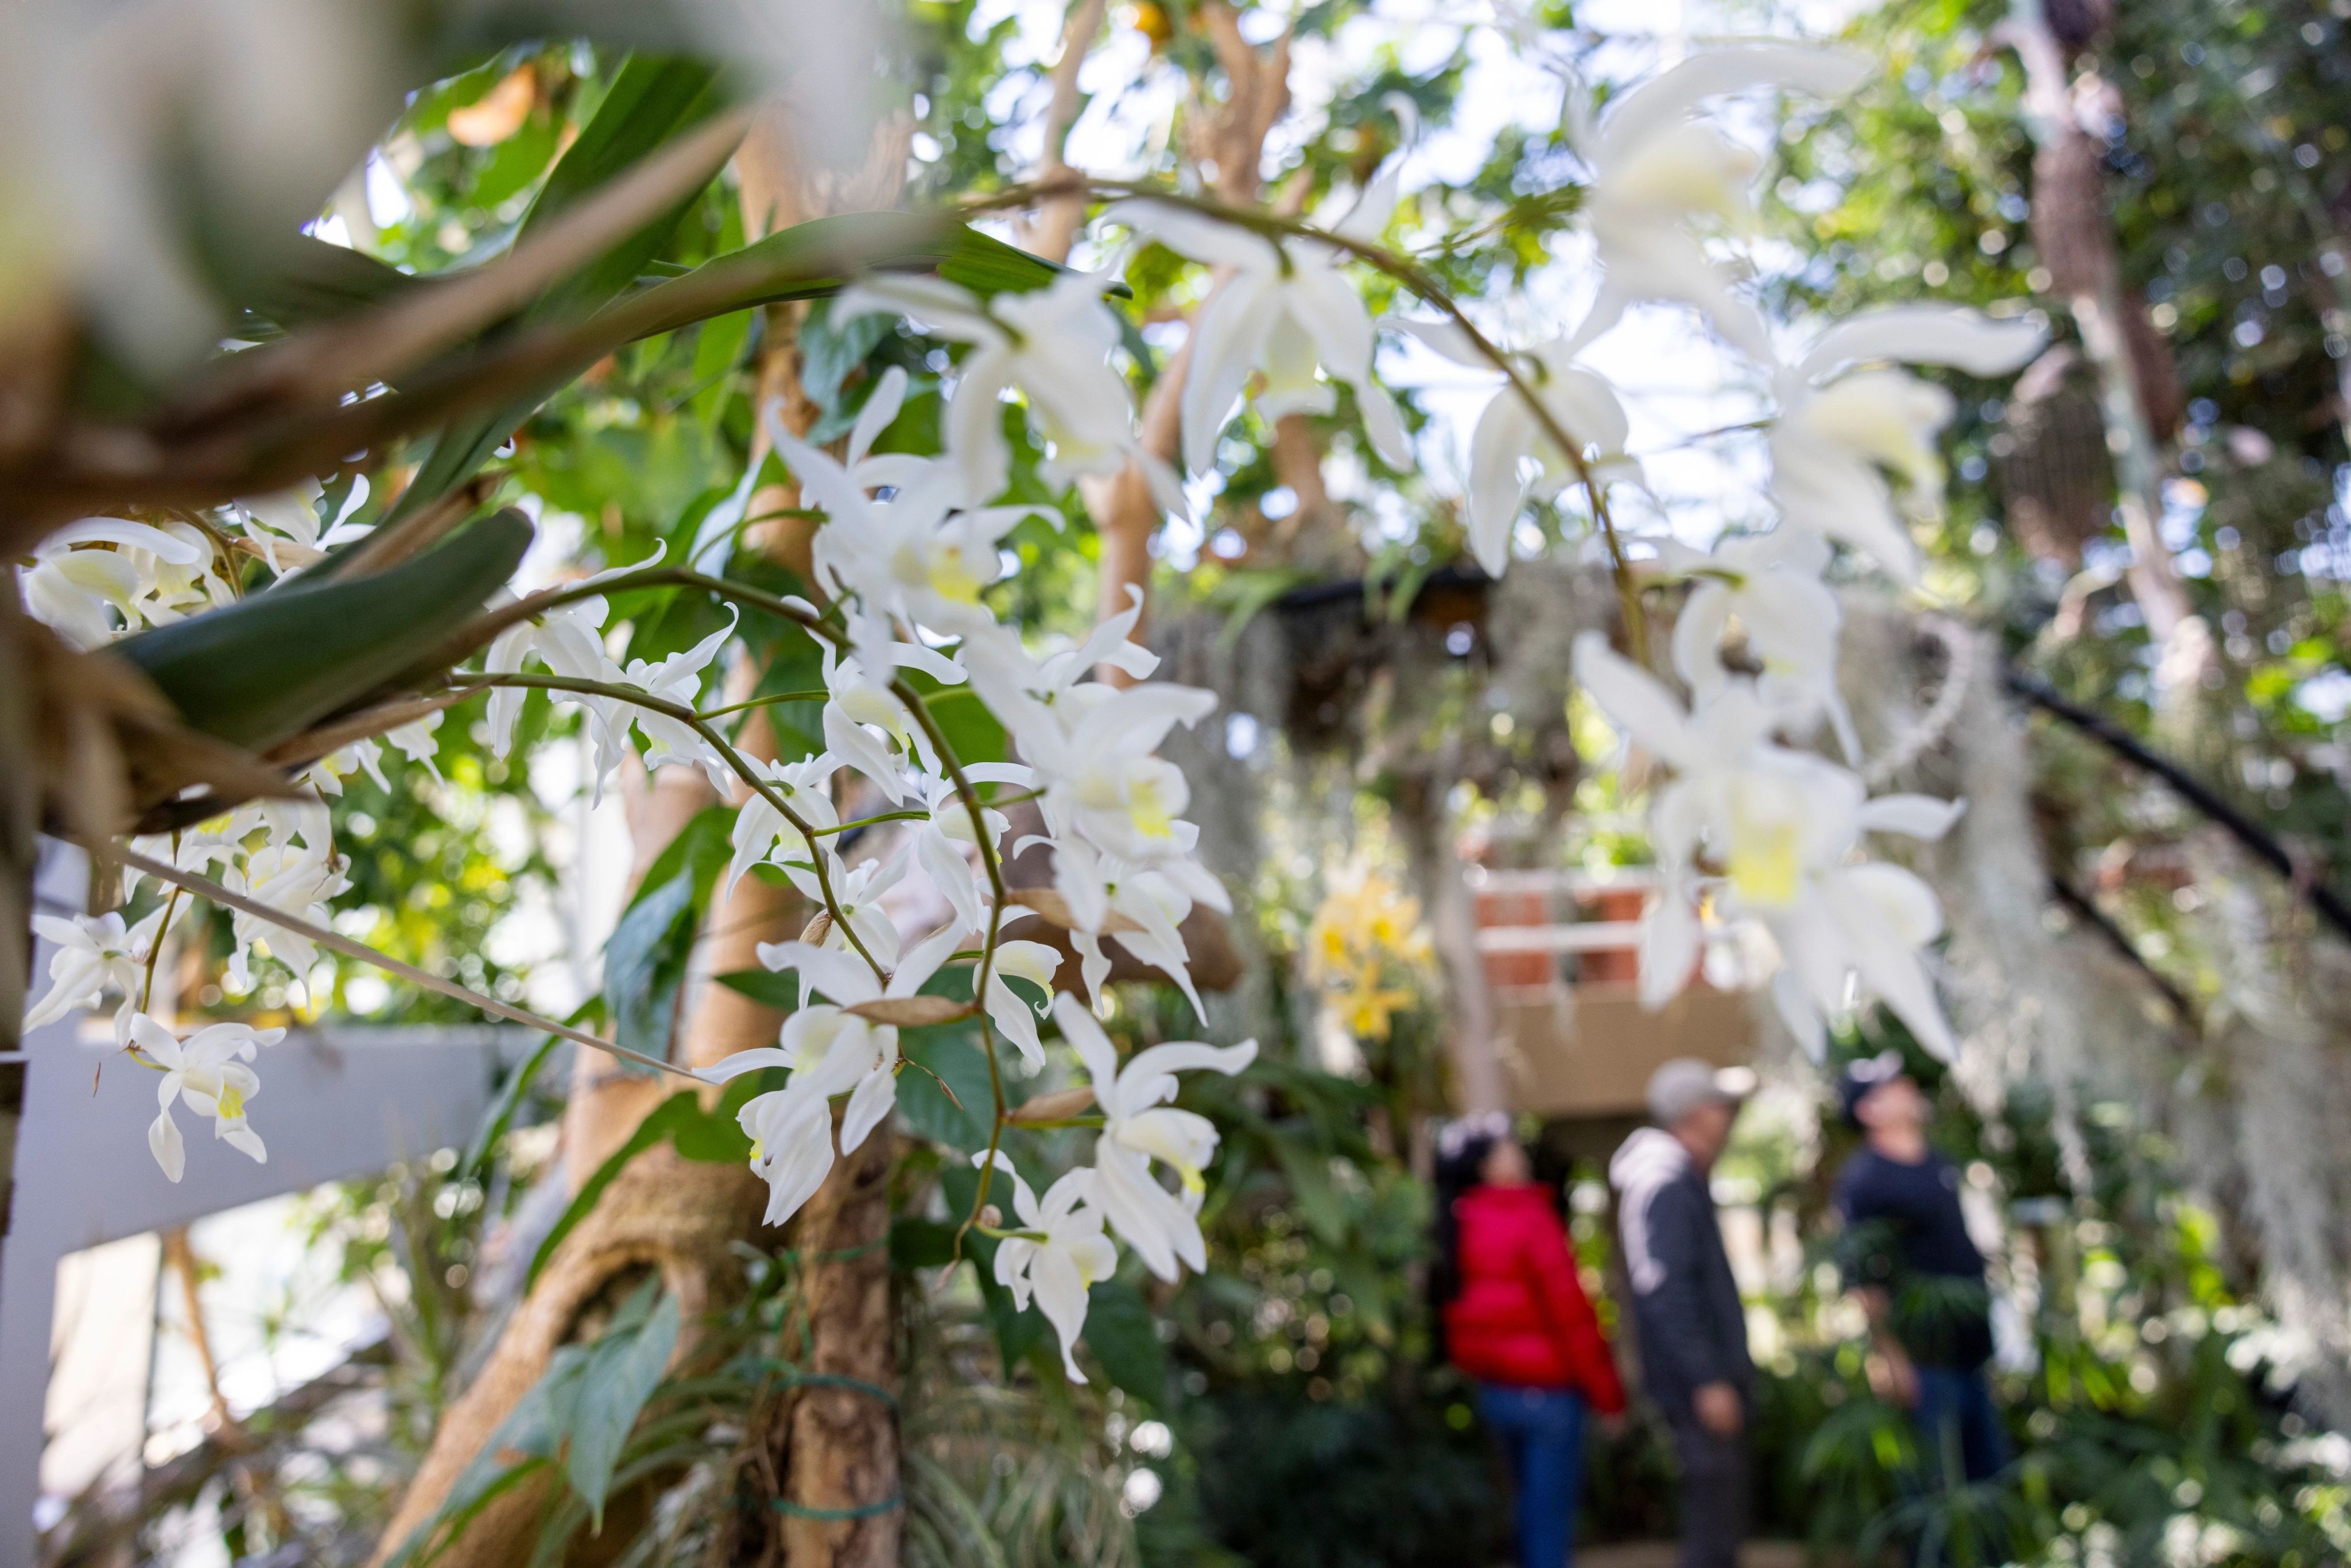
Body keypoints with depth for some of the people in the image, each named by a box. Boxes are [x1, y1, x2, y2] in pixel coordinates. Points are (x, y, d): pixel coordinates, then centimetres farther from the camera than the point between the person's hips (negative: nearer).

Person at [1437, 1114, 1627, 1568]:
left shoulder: (1459, 1228, 5)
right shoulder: (1530, 1220, -17)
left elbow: (1460, 1318, 9)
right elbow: (1570, 1312, -16)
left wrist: (1486, 1373, 17)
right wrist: (1606, 1392, -8)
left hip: (1495, 1390, 8)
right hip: (1547, 1390, -7)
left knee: (1533, 1505, 20)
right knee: (1551, 1514, 1)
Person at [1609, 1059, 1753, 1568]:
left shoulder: (1684, 1181, 13)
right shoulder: (1668, 1189, -19)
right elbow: (1667, 1293, -25)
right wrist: (1708, 1381, -25)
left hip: (1712, 1380, 10)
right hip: (1700, 1387, -10)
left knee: (1719, 1522, 17)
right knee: (1713, 1525, -5)